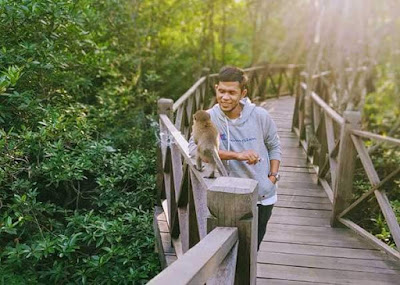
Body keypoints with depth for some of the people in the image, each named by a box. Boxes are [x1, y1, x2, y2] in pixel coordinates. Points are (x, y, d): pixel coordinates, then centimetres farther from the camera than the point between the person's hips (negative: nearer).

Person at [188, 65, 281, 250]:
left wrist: (273, 176, -3)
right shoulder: (208, 118, -14)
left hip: (263, 196, 2)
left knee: (252, 248, 19)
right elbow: (194, 148, -30)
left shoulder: (260, 116, -9)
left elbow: (274, 146, 8)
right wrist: (237, 155, -35)